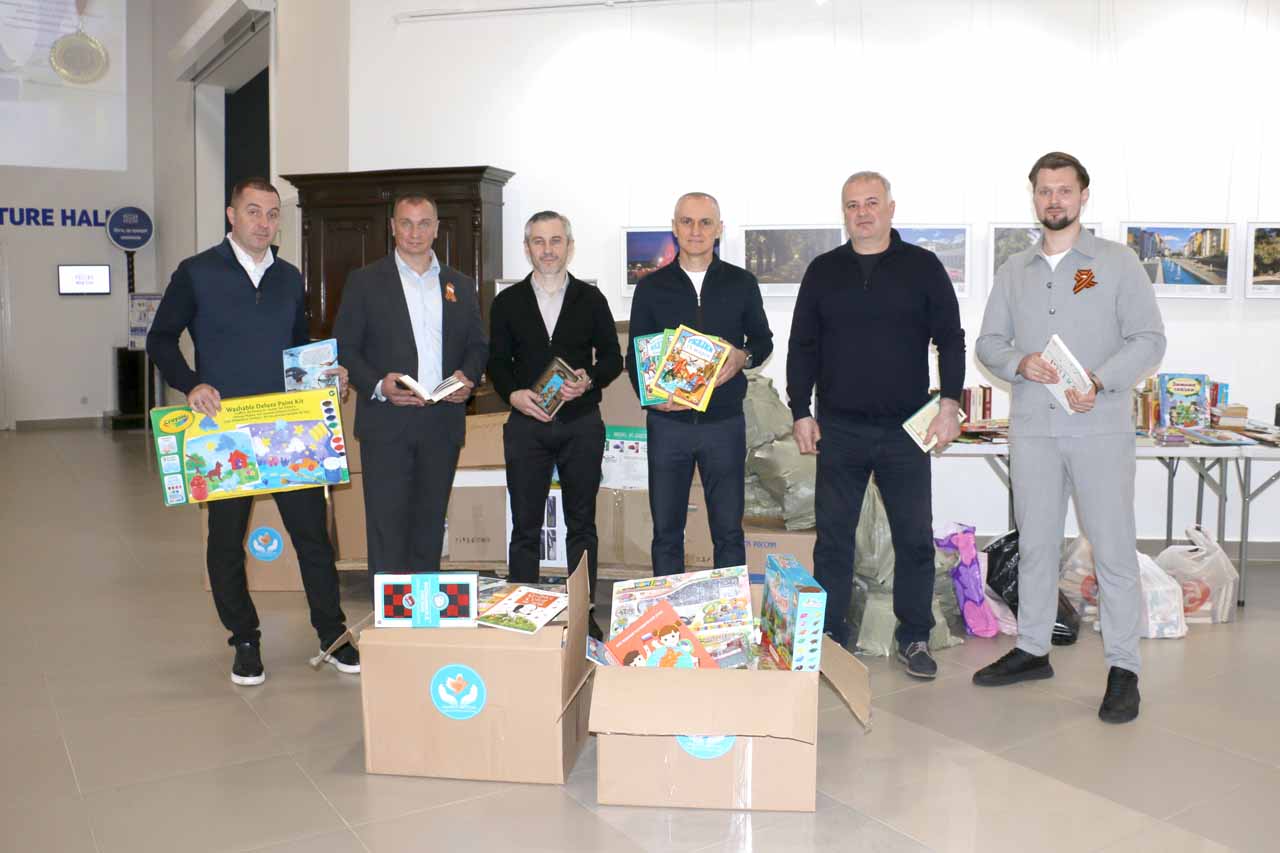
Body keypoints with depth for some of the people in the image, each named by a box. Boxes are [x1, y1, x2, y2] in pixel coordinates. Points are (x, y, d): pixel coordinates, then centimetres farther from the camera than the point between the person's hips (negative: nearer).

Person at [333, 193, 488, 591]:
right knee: (387, 525, -3)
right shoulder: (365, 281, 3)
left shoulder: (461, 285, 13)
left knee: (430, 524, 10)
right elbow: (344, 347, 0)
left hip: (443, 421, 3)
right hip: (387, 422, -3)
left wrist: (467, 377, -5)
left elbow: (478, 345, 17)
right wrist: (377, 385, -16)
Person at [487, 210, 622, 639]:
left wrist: (589, 382, -13)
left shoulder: (591, 299, 7)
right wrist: (514, 394, -12)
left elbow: (612, 357, 7)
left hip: (582, 423, 0)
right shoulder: (507, 302, 8)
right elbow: (497, 362, 7)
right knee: (525, 526, 2)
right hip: (526, 423, 0)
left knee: (582, 523, 7)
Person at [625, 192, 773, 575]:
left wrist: (744, 356, -10)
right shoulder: (652, 287, 5)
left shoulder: (741, 283, 5)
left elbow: (763, 339, 13)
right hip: (667, 423, 0)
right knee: (666, 531, 7)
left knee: (728, 531, 6)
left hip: (724, 421, 0)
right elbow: (634, 355, 7)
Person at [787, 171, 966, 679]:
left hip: (906, 428, -1)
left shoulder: (923, 267, 4)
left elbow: (950, 338, 4)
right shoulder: (823, 271, 9)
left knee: (914, 537, 4)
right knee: (833, 536, 6)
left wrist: (949, 403, -6)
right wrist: (801, 413, 4)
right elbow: (802, 347, 10)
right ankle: (830, 638, 17)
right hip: (838, 429, 1)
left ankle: (914, 638, 18)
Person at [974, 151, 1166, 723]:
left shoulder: (1117, 262, 3)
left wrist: (1099, 382, -17)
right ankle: (1032, 650, 23)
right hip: (1031, 428, 3)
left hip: (1100, 428, -3)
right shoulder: (1014, 271, 14)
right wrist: (1020, 364, -9)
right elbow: (988, 342, 13)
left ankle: (1123, 668, 8)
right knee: (1034, 543, 10)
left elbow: (1149, 339, -1)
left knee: (1113, 546, -2)